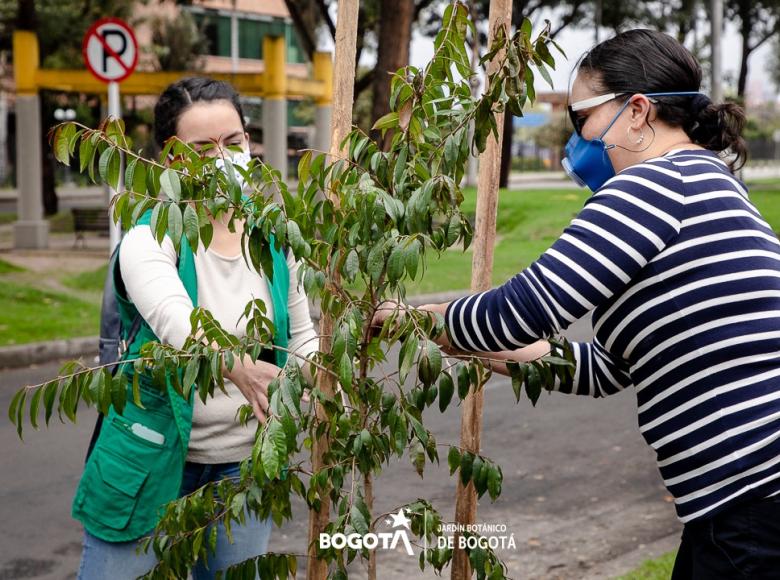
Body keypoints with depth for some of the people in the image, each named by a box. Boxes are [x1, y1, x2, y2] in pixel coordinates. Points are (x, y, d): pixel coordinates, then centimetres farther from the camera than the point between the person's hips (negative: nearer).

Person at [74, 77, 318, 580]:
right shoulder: (150, 239, -13)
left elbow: (304, 336, 6)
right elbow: (175, 320, -33)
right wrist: (235, 366, -53)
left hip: (244, 463, 4)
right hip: (152, 459, -3)